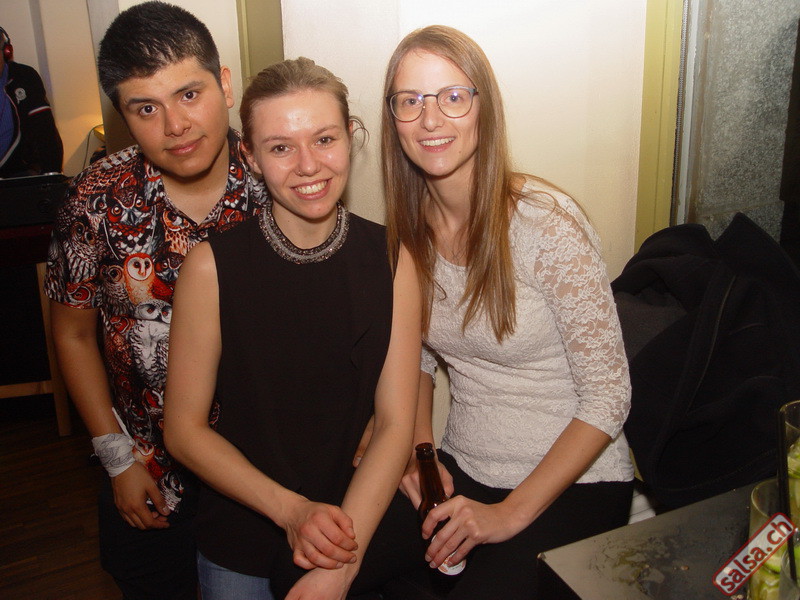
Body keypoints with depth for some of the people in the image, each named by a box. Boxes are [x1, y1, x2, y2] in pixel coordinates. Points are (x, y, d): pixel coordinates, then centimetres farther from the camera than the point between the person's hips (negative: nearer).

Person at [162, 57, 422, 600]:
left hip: (368, 532, 1)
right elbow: (185, 430, -8)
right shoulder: (213, 266, -14)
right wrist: (291, 510, -20)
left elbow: (396, 423, -11)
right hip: (241, 550, -1)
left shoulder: (391, 260, -10)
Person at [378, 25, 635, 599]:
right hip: (461, 472, 5)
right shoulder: (411, 228, -1)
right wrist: (420, 450, -4)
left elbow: (609, 393, -16)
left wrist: (512, 512, -17)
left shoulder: (547, 223, -19)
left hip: (572, 483, -4)